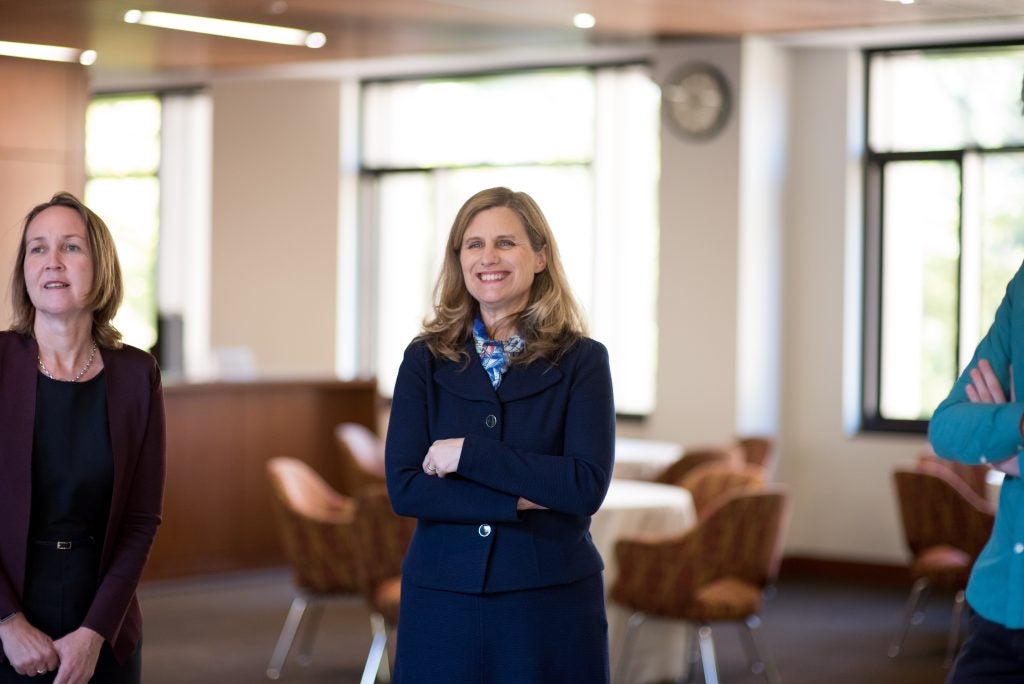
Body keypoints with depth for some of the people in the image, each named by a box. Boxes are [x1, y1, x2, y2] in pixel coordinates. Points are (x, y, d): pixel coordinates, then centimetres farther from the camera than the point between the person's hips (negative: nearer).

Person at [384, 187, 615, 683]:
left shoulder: (582, 360, -1)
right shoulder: (425, 360, 4)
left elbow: (587, 486, -12)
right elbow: (404, 488, -6)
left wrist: (469, 453, -15)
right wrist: (523, 499, -14)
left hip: (552, 600, -1)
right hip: (442, 598, 1)